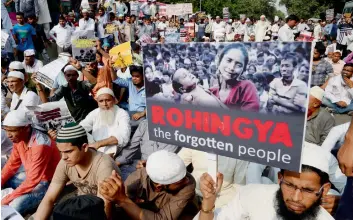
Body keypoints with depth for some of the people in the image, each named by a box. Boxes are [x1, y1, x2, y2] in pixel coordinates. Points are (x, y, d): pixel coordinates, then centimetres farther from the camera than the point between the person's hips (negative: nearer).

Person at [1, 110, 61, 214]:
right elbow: (12, 164, 9)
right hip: (30, 176, 9)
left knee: (15, 205, -28)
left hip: (47, 182, -9)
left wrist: (6, 200, -24)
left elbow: (33, 181, -29)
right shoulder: (18, 138, -5)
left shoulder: (40, 145, -32)